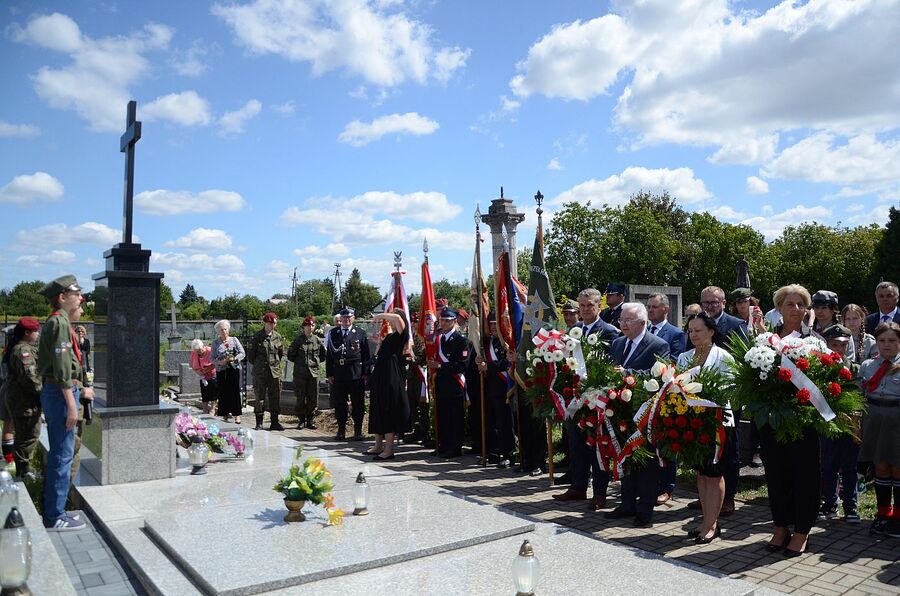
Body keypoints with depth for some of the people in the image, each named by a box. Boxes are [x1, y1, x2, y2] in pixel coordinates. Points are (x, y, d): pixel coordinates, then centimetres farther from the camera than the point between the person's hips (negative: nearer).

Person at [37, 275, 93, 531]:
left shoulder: (58, 321, 16)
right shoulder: (59, 322, -15)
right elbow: (62, 366, -21)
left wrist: (80, 390, 23)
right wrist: (71, 404, -22)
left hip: (55, 391, 10)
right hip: (61, 393, -10)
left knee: (59, 454, 16)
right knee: (63, 455, -4)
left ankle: (52, 511, 26)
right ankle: (55, 517, 4)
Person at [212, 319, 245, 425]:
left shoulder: (234, 340, 8)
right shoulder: (215, 343, 8)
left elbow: (242, 353, 3)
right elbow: (213, 358, 5)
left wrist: (234, 359, -14)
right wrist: (220, 362, -14)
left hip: (234, 369, -1)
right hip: (221, 371, 1)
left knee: (235, 391, -6)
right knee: (223, 393, -1)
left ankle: (237, 414, -2)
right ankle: (225, 414, 7)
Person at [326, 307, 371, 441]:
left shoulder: (360, 333, 4)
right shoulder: (333, 333, 9)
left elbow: (366, 355, 2)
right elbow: (329, 355, 9)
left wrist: (365, 373, -4)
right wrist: (329, 373, 3)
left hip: (356, 374, -2)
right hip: (338, 374, 2)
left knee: (358, 404, 3)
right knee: (339, 404, 7)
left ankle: (358, 431, 11)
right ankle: (341, 431, 18)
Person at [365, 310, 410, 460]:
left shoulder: (401, 334, -6)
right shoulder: (389, 336, 18)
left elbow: (397, 317, -25)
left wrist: (380, 315, -14)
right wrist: (379, 341, 14)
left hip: (391, 376, -9)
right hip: (380, 374, 9)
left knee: (388, 411, -6)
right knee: (377, 410, 13)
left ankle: (389, 449, 0)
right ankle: (379, 445, 23)